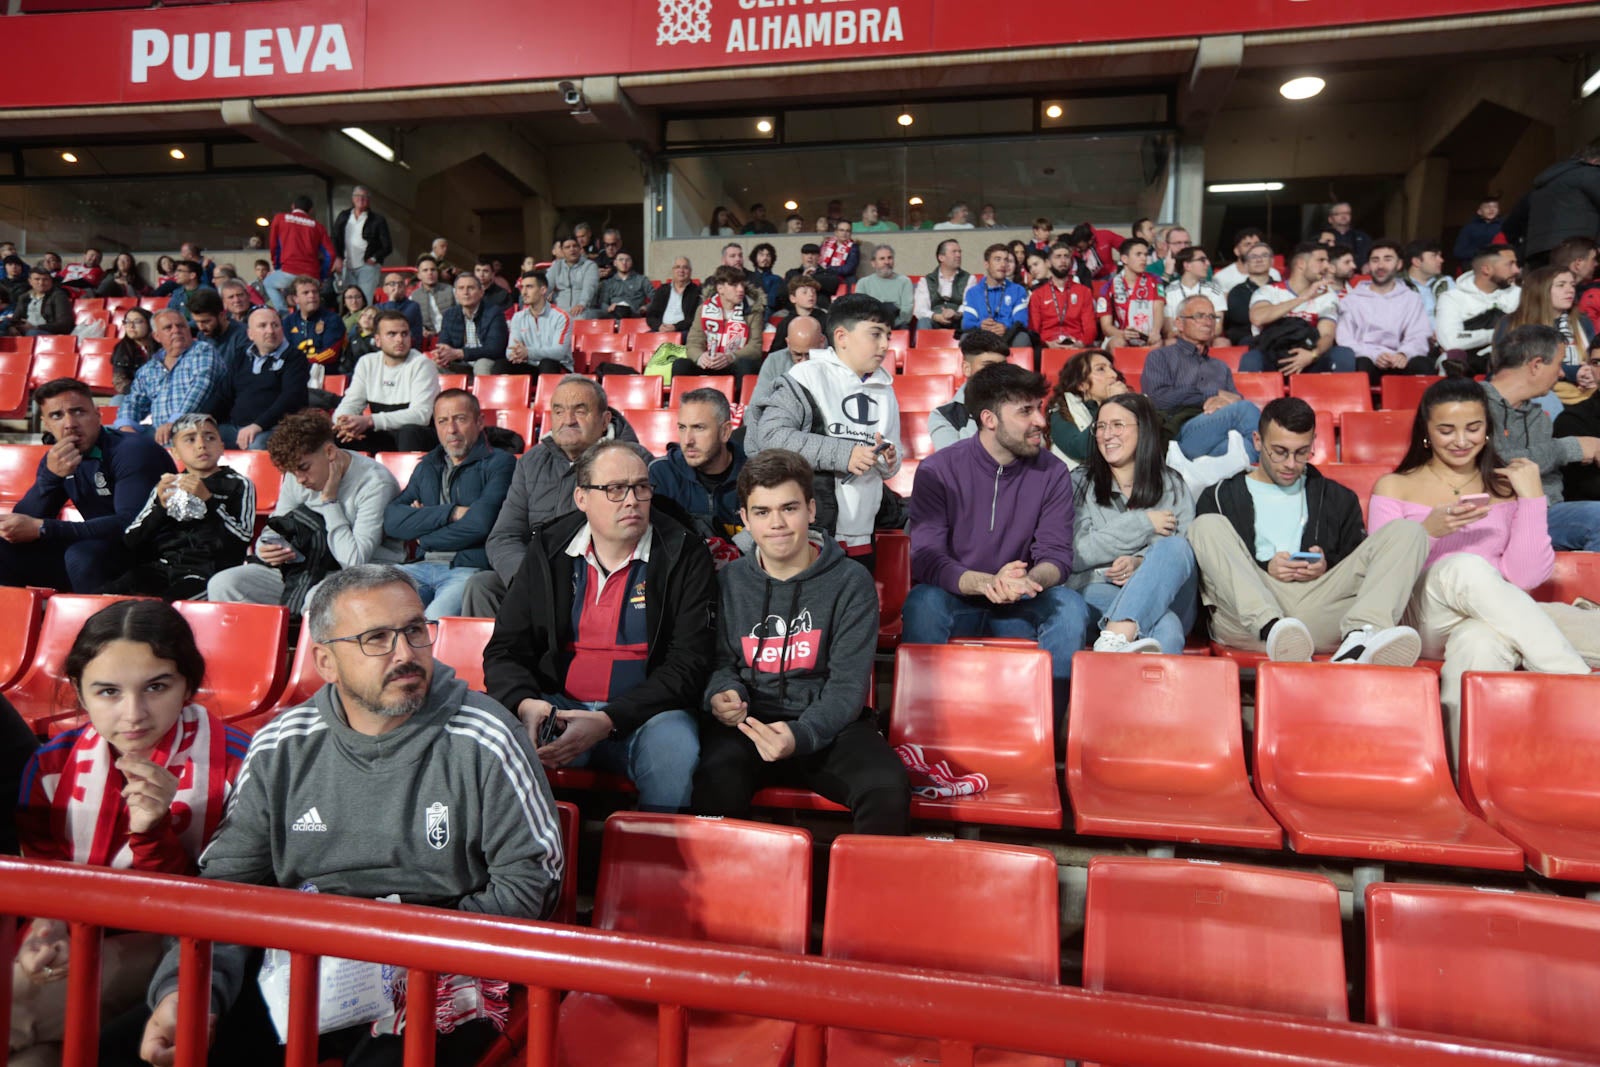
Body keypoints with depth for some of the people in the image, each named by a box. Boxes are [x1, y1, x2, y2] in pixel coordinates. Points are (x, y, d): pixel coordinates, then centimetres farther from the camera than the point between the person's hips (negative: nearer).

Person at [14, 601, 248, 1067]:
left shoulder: (235, 765, -17)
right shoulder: (51, 765, -3)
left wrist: (153, 832, -29)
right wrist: (46, 931, -17)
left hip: (173, 948, -4)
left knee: (13, 1007, -23)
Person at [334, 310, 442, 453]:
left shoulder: (421, 364, -11)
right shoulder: (367, 363, 7)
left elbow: (421, 414, -22)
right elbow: (350, 403, 6)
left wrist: (370, 421, -32)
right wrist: (345, 422, -21)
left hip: (418, 437, -4)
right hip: (382, 437, 5)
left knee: (410, 431, -37)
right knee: (334, 432, -14)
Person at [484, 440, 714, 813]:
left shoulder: (684, 555, -2)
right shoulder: (548, 549, 7)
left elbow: (688, 664, -8)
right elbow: (504, 649, 8)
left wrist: (608, 721, -20)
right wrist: (525, 703, -16)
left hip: (643, 712, -2)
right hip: (557, 708, 2)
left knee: (674, 747, -34)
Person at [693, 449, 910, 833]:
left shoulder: (851, 584, -1)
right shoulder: (728, 581, 8)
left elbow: (847, 685, -7)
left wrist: (801, 734, -26)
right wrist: (723, 693, -9)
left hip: (828, 725, -1)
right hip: (748, 725, 1)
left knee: (889, 788, -29)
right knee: (716, 783, -32)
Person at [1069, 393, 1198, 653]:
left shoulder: (1173, 485, 19)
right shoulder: (1081, 483, 14)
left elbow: (1186, 553, 6)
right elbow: (1074, 556, 0)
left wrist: (1141, 564, -16)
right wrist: (1142, 523, -2)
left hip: (1166, 595, 2)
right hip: (1098, 592, -2)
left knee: (1175, 546, -33)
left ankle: (1113, 639, -51)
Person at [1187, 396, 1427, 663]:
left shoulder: (1338, 499, 28)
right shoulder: (1220, 497, 19)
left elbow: (1358, 569, 22)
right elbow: (1212, 570, 8)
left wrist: (1327, 566, 1)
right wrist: (1264, 568, -6)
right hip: (1248, 617, -2)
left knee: (1408, 532, -9)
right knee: (1207, 526, -23)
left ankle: (1359, 640, -39)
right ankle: (1271, 629, -48)